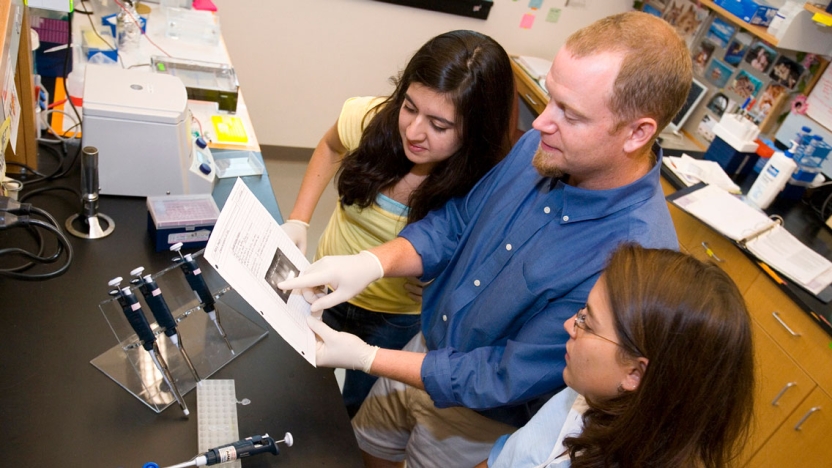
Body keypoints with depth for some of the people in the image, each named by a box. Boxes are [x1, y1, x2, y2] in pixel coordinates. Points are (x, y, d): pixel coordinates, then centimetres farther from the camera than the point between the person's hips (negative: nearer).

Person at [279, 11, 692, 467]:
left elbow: (507, 379, -28)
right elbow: (454, 222, -4)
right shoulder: (538, 148, -16)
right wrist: (375, 261, -23)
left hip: (482, 414, -5)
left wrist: (366, 358, -24)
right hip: (429, 343, 5)